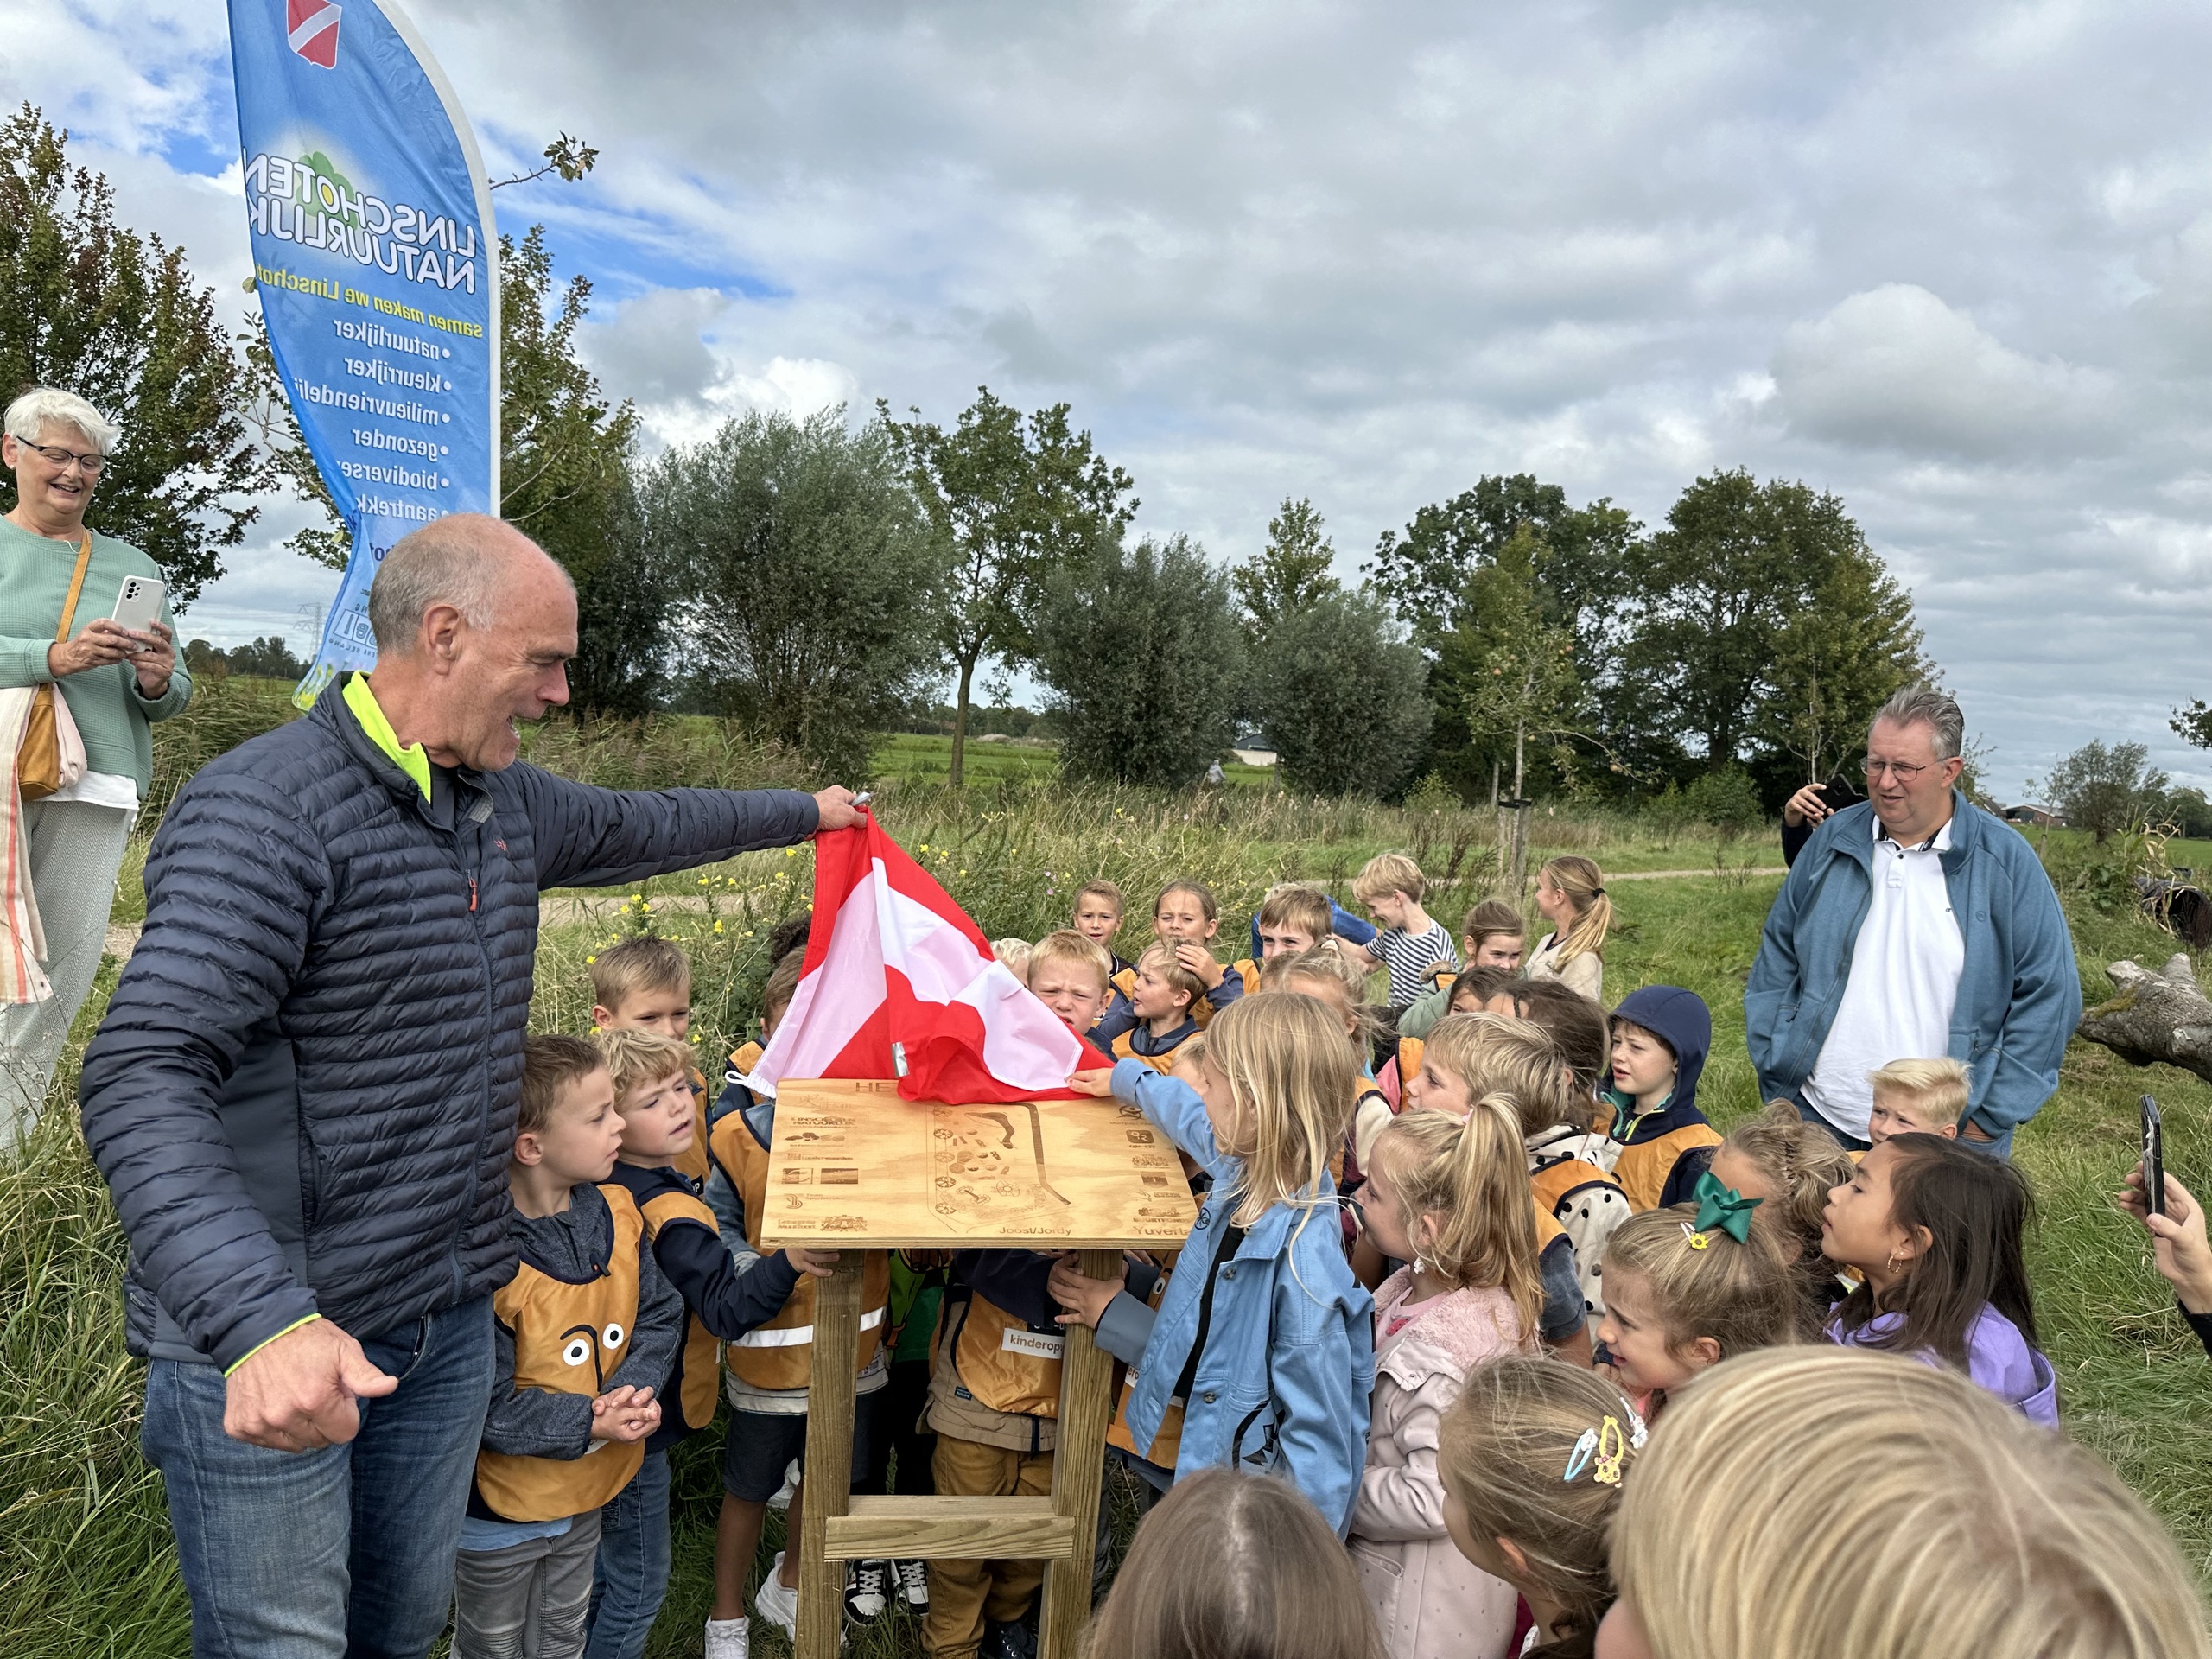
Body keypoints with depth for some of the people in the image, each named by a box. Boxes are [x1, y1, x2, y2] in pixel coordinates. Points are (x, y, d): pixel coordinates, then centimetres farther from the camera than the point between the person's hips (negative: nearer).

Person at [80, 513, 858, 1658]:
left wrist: (808, 813, 37)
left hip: (448, 1319, 8)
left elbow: (637, 826, 26)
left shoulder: (506, 802, 7)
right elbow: (142, 1080, -30)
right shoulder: (263, 810, -20)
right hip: (266, 1344, -7)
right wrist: (260, 1320, -42)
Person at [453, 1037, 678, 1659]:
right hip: (500, 1510, -5)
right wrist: (589, 1423, -28)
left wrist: (633, 1388, -20)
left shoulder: (616, 1212, -9)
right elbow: (481, 1403, -26)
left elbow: (659, 1316, -3)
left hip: (587, 1491, 6)